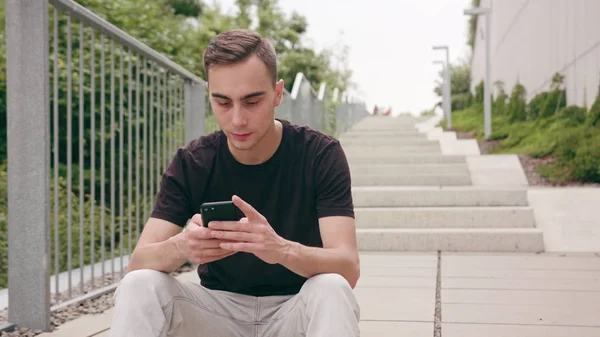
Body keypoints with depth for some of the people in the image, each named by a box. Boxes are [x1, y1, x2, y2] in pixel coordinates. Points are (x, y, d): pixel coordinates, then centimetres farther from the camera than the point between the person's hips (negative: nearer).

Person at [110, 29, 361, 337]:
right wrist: (181, 246, -41)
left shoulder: (320, 155, -14)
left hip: (294, 309, -1)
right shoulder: (191, 163, -9)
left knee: (331, 288, -34)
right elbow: (138, 263, -16)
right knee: (138, 285, -25)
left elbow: (348, 268, -24)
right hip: (219, 307, 2)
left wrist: (283, 250, -46)